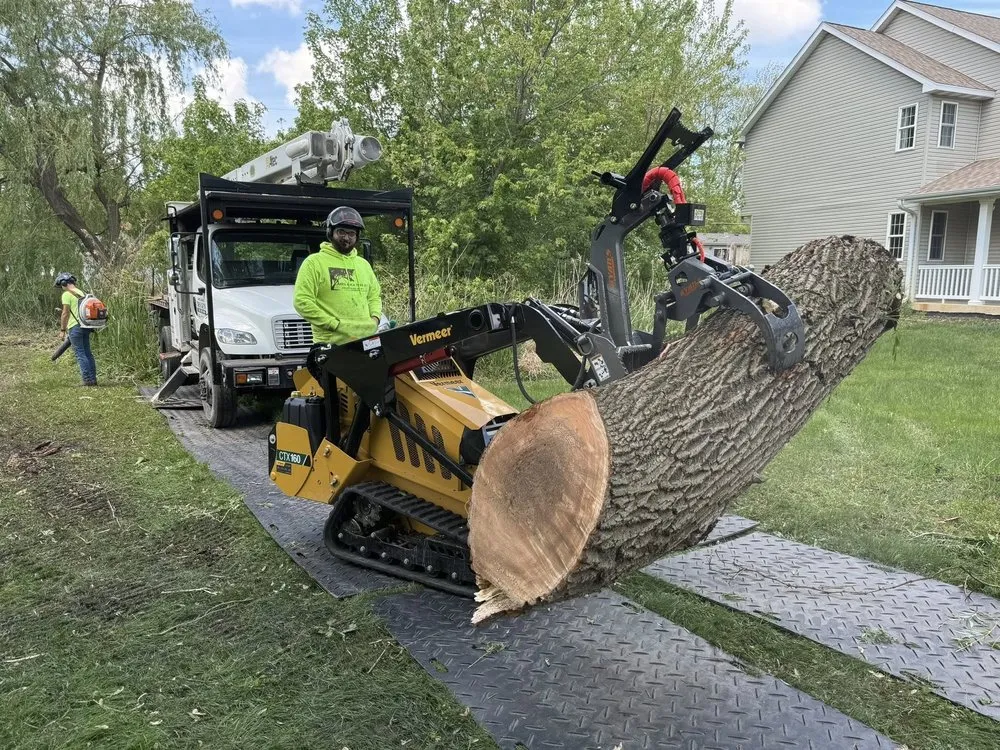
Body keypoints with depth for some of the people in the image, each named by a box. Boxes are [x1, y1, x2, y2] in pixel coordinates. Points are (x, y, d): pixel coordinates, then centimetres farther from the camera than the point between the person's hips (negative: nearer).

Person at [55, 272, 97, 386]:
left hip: (75, 327, -7)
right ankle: (93, 379, 11)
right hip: (85, 326, 7)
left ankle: (88, 380, -7)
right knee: (87, 353, 10)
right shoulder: (82, 293, 15)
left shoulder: (67, 294, -8)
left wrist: (62, 330, -6)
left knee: (80, 354, -5)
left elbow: (65, 313, -11)